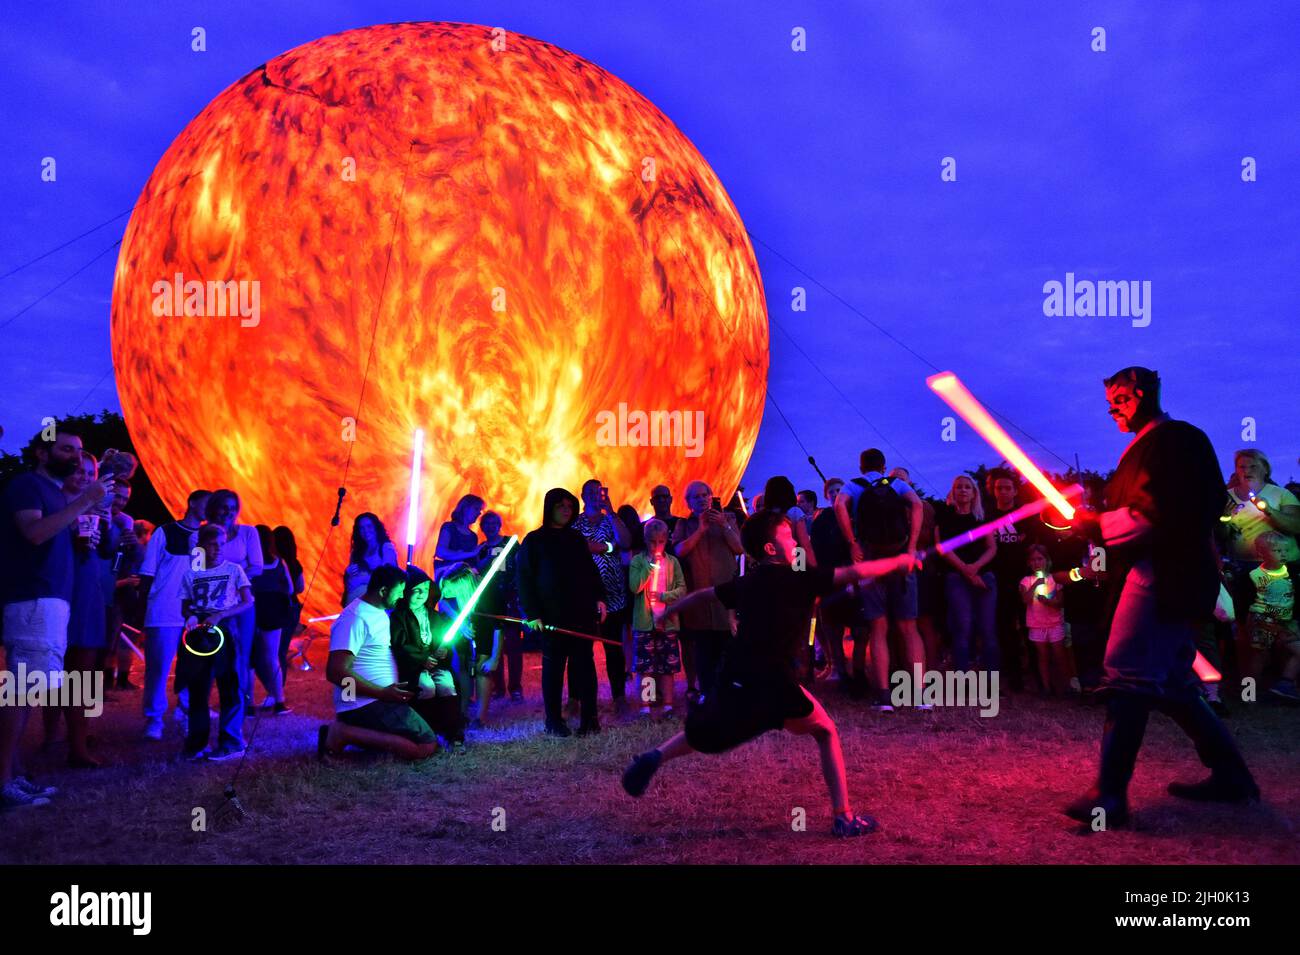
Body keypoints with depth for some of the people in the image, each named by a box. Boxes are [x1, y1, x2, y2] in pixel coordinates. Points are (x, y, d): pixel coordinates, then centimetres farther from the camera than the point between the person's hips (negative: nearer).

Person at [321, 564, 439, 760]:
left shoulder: (379, 613, 15)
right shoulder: (356, 618, -17)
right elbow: (336, 672, -23)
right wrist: (383, 693, -23)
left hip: (379, 699, 11)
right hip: (364, 704, -11)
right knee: (427, 746, -17)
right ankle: (345, 734, -13)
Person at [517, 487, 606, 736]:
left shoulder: (576, 538, 13)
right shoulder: (534, 541, 0)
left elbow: (591, 571, 18)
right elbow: (523, 578, -3)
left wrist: (599, 598, 6)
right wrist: (531, 613, -10)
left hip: (582, 614, 3)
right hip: (552, 618, -3)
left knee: (584, 665, 3)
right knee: (553, 668, 3)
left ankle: (589, 718, 8)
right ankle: (554, 721, 10)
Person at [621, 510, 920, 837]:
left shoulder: (747, 582, 13)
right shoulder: (796, 578, -6)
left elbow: (704, 594, 26)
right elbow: (855, 572, -10)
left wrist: (668, 611, 43)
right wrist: (898, 562, 4)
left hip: (737, 677, 6)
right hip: (772, 682, -6)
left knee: (702, 734, 28)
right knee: (825, 732, 13)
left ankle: (655, 757, 6)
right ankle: (843, 817, 9)